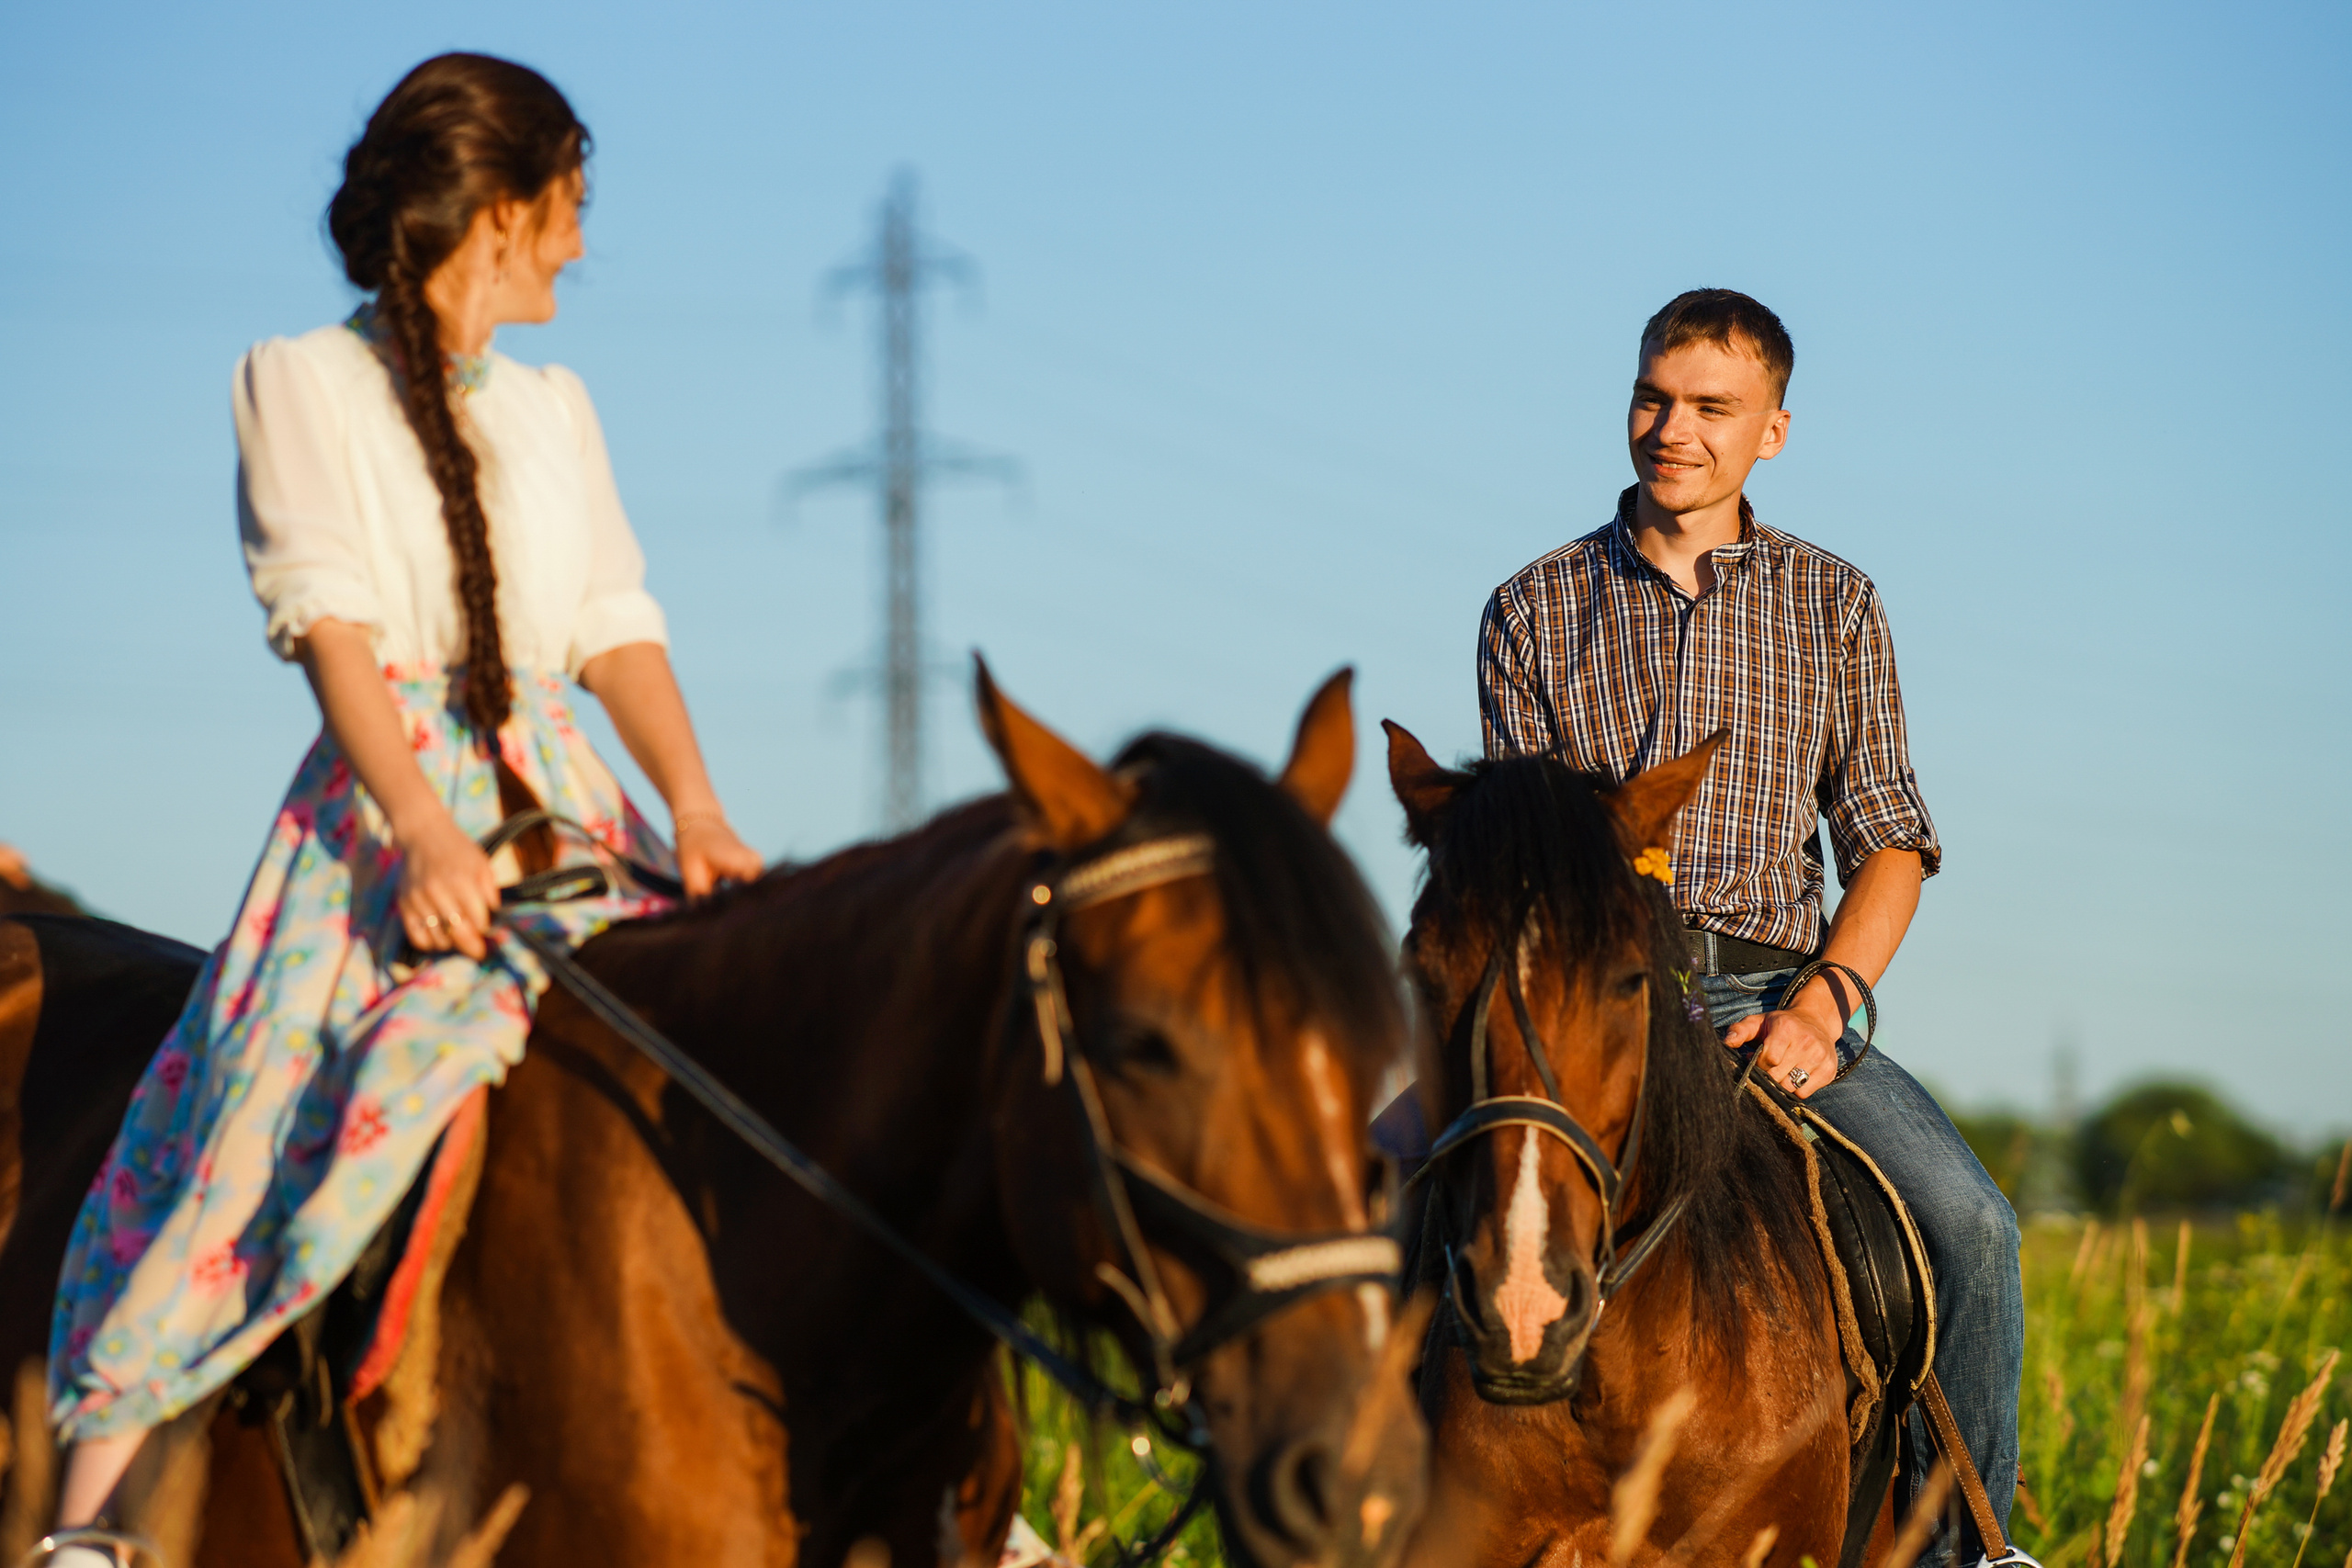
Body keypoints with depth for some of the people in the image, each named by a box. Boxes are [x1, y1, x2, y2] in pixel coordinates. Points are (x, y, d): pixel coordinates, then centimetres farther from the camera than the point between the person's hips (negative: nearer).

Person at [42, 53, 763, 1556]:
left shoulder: (557, 409, 19)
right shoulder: (303, 384, 3)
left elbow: (619, 628, 12)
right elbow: (330, 618, -9)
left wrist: (695, 805, -7)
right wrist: (423, 831, -24)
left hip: (559, 805, 5)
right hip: (380, 812, -5)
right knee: (268, 1123, -19)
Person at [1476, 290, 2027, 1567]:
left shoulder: (1835, 607, 12)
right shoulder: (1533, 612, 11)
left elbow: (1888, 838, 8)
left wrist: (1824, 1004, -10)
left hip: (1777, 994, 1)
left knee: (1969, 1225, -22)